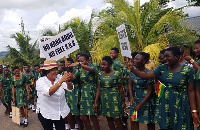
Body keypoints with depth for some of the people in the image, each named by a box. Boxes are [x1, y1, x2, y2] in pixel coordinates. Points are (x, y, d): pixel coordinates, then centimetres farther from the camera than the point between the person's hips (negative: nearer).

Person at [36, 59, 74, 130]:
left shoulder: (59, 77, -6)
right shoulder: (40, 81, -15)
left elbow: (70, 88, -17)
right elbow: (49, 92, -33)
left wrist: (67, 81, -39)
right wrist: (61, 80, -39)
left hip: (60, 113, 3)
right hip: (46, 114, -3)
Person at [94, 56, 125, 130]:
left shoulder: (116, 74, -8)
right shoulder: (100, 74, 2)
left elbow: (120, 88, -3)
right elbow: (98, 89, 4)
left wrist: (123, 101, -2)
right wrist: (96, 102, 1)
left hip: (114, 98, -4)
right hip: (104, 99, 4)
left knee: (117, 119, -3)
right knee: (109, 118, 11)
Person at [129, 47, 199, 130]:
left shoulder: (188, 70, -7)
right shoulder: (162, 68, 2)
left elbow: (191, 91, -6)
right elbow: (146, 76, -5)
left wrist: (194, 110, -8)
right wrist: (132, 70, -19)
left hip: (180, 106, -3)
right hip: (164, 105, 3)